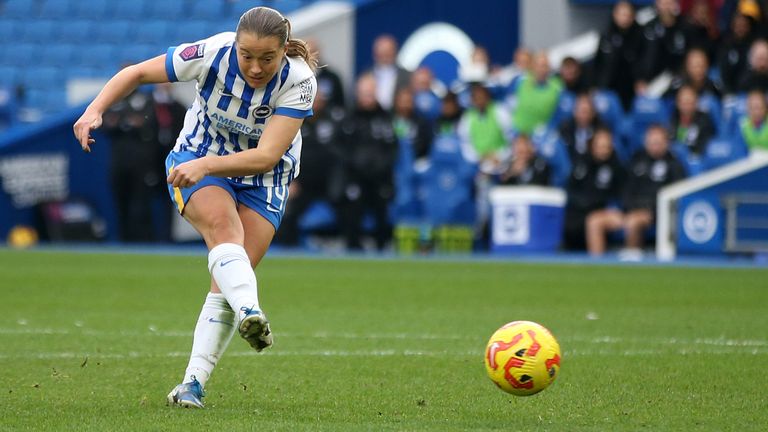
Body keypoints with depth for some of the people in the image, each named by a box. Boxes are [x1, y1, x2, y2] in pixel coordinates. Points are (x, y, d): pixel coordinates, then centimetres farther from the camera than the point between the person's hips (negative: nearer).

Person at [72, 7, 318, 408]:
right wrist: (95, 109, -25)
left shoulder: (299, 81, -25)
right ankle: (250, 313, -57)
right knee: (223, 224, -33)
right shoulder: (211, 54, -24)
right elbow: (137, 73, -10)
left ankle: (193, 383, -10)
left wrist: (205, 166, -42)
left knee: (228, 279, -12)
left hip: (264, 177, 1)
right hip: (197, 158, -1)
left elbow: (267, 157, -31)